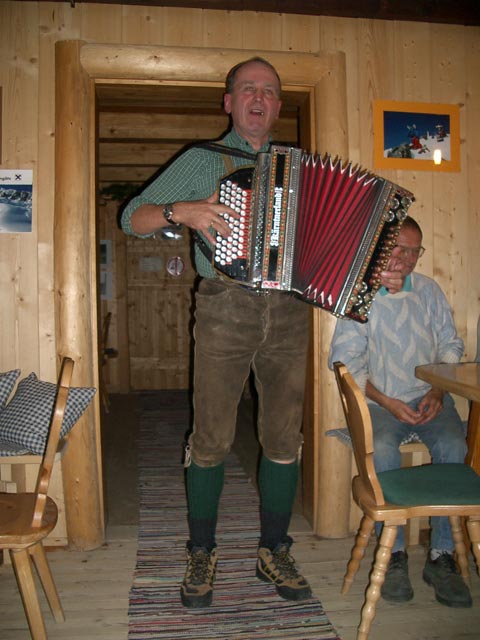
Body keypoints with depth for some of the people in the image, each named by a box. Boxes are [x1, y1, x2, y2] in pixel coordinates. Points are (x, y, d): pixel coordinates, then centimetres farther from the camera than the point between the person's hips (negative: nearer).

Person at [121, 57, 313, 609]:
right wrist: (180, 211, -14)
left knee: (284, 437, 6)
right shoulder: (203, 161, 8)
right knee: (211, 439, 0)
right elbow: (133, 218, 4)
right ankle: (201, 556, 18)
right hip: (225, 309, -3)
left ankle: (274, 553, 23)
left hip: (288, 313, 3)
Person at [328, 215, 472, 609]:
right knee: (382, 449, -32)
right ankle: (394, 553, -16)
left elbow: (451, 347, 13)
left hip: (430, 399, 3)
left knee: (453, 445, -27)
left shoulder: (429, 290, 14)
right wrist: (387, 403, -14)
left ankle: (442, 555, -16)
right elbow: (345, 360, -4)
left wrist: (437, 392, -4)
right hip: (379, 402, -2)